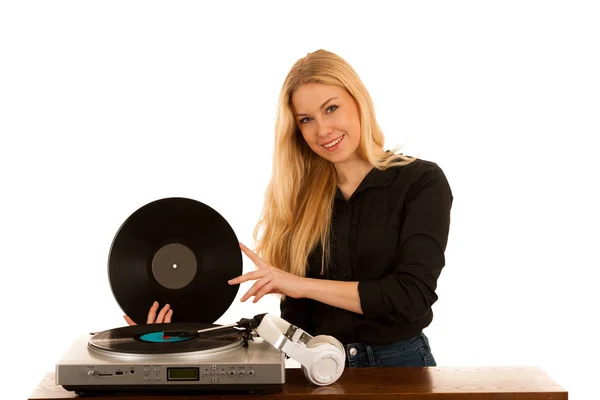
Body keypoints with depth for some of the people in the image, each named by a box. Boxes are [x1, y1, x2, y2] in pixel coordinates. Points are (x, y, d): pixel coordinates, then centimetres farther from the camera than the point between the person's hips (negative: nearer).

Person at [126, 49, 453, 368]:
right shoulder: (301, 196, 5)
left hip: (400, 367, -2)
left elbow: (413, 294, -15)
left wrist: (304, 284, -15)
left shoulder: (421, 181, -4)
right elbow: (299, 321, 2)